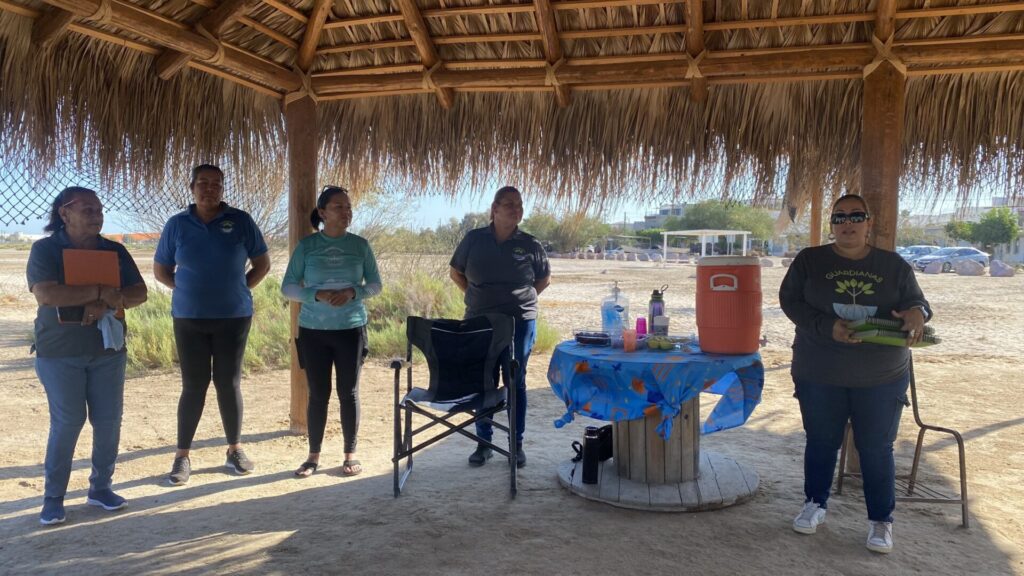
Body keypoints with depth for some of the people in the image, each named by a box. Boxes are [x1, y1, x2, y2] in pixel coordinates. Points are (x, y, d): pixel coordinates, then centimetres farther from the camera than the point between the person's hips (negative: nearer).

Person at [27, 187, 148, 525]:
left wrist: (107, 304, -18)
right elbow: (45, 293, -21)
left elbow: (139, 293, -1)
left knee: (109, 421, 4)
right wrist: (100, 292, -21)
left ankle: (100, 487, 19)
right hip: (60, 353, -4)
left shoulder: (114, 251, 7)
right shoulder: (45, 249, -5)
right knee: (67, 423, -4)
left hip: (108, 350, 4)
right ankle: (53, 497, 10)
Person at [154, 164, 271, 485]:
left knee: (229, 383, 5)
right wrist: (188, 290, 2)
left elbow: (262, 264, 7)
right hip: (189, 318, 1)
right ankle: (182, 456, 14)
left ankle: (235, 450, 20)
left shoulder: (240, 221, -1)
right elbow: (160, 271, 12)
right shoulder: (177, 224, 2)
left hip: (234, 317, 0)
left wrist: (240, 289, 0)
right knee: (194, 385, 3)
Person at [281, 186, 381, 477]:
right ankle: (313, 455, 19)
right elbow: (288, 287, 0)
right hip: (313, 330, 0)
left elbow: (375, 284, 6)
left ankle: (350, 455, 16)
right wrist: (317, 295, -18)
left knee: (349, 393, 5)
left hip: (351, 329, 0)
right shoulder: (306, 246, 0)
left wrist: (352, 293, -14)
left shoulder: (360, 245, 2)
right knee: (318, 394, 6)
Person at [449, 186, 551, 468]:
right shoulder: (474, 239, 1)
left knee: (516, 382, 5)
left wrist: (524, 298, 4)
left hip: (520, 321, -1)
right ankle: (484, 442, 19)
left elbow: (544, 278, 14)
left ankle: (517, 444, 16)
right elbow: (455, 273, 13)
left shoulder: (530, 244, 0)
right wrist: (476, 296, 5)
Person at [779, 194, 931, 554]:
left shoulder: (894, 265, 3)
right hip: (819, 376, 0)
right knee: (821, 443, 14)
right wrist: (827, 327, -21)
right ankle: (815, 504, 33)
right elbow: (789, 300, -6)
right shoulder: (809, 260, -1)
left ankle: (881, 520, 23)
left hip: (882, 378, 0)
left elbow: (917, 302, 6)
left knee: (877, 450, 7)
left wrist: (916, 313, -20)